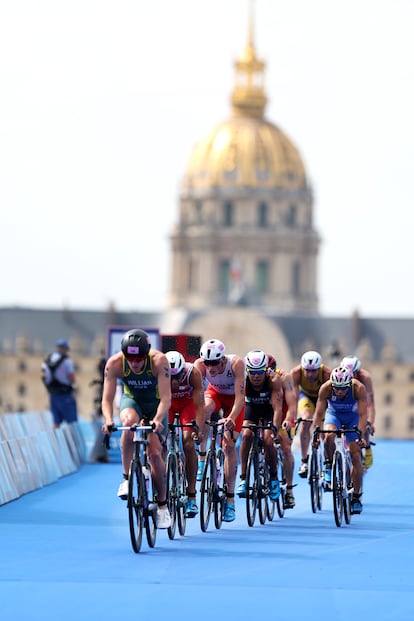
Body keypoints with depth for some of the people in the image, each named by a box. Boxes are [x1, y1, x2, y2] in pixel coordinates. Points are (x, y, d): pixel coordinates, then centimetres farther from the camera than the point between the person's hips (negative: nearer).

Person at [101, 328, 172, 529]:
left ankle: (162, 506, 6)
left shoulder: (159, 361, -33)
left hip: (155, 405, 0)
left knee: (155, 454, -10)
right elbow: (107, 398, -30)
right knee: (129, 422, -35)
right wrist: (108, 420, -49)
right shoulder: (115, 363, -29)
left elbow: (166, 398, -37)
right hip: (131, 401, 1)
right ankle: (127, 478, -24)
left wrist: (157, 420, -55)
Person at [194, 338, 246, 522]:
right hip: (215, 392, 2)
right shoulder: (200, 365, -32)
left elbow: (240, 397, -42)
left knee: (229, 445, -12)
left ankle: (230, 499, -5)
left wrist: (231, 418, -57)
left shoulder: (236, 363, -37)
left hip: (233, 398, -2)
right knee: (204, 409, -36)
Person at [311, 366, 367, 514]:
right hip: (334, 414, 0)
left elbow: (363, 414, -36)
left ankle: (356, 498, -2)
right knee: (329, 436, -33)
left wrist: (361, 436, -47)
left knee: (355, 454, -9)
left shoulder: (359, 388, -33)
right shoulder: (325, 388, -31)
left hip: (353, 416, 0)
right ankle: (330, 466, -5)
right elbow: (319, 413, -29)